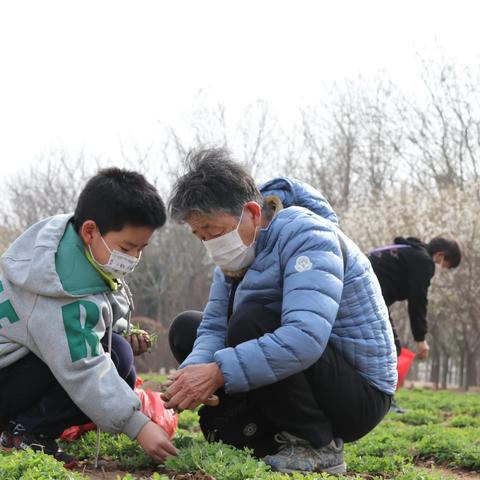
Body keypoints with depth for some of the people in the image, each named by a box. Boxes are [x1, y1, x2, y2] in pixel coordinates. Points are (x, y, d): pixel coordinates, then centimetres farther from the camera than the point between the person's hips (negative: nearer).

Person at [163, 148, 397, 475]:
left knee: (250, 323, -31)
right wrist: (193, 373, -25)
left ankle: (319, 448, -15)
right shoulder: (240, 251, 4)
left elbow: (306, 339, -37)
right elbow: (214, 328, -3)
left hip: (361, 396, -9)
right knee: (186, 328, 7)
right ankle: (267, 445, -1)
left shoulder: (306, 235, -22)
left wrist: (218, 372, -38)